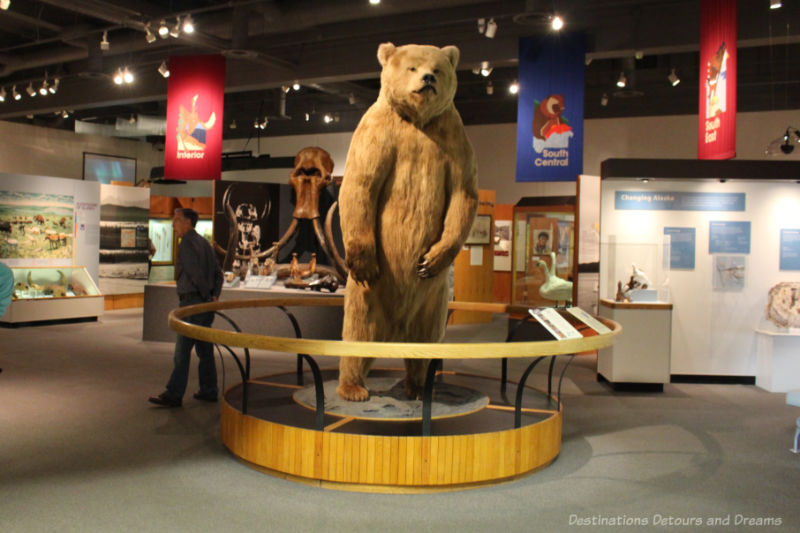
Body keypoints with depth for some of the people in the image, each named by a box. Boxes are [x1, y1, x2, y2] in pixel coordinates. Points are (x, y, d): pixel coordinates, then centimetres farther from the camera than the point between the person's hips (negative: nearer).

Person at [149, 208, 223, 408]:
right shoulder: (204, 242, 17)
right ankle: (209, 391, 18)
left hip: (192, 300, -9)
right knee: (204, 348, 13)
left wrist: (206, 295, -9)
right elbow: (218, 273, 15)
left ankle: (174, 395, -2)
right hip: (205, 303, 9)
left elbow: (195, 273, -19)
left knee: (182, 349, -6)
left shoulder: (187, 243, -11)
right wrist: (215, 296, 7)